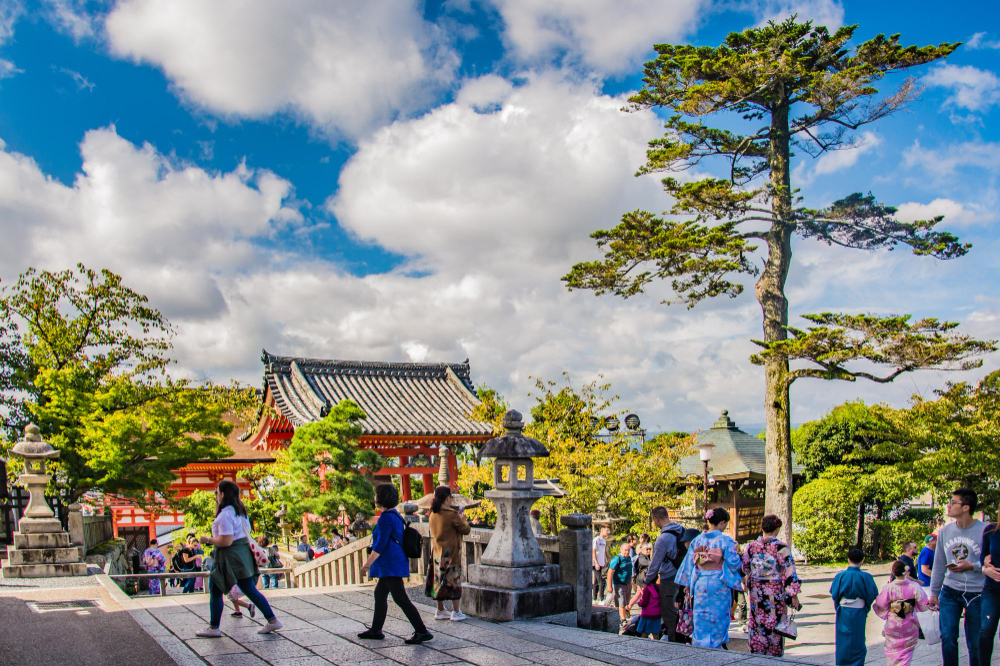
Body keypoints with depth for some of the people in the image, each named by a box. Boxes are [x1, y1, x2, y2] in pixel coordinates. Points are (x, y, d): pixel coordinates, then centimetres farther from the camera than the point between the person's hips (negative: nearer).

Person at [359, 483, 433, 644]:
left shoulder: (386, 518, -17)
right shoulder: (396, 515, 13)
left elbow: (380, 545, -21)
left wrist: (367, 564, -17)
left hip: (390, 565, -11)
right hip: (391, 565, 11)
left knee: (401, 599, -8)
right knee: (379, 595, 18)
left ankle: (422, 632, -8)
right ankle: (375, 630, 28)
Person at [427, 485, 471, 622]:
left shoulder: (433, 514, 4)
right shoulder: (452, 515, -18)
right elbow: (466, 530, -13)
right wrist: (462, 519, 8)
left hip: (437, 553, 7)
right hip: (451, 553, -7)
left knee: (439, 581, 13)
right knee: (454, 581, 2)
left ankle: (440, 611, 21)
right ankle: (456, 613, 7)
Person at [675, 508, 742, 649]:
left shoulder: (697, 539, 4)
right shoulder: (725, 540, -10)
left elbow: (689, 562, 7)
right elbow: (734, 563, -11)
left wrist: (688, 584, 15)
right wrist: (736, 552, 11)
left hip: (700, 584, 4)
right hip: (719, 584, -4)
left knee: (700, 618, 12)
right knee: (718, 619, 7)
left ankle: (697, 644, 14)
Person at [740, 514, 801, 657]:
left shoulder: (751, 546, 0)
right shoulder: (781, 547, -11)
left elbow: (744, 569, 10)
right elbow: (789, 572, -12)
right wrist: (793, 594, -8)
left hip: (756, 594, 3)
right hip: (776, 594, -3)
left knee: (757, 626, 11)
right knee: (775, 627, 7)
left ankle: (756, 652, 13)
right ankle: (774, 656, 12)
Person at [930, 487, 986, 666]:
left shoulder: (985, 530, -11)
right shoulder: (945, 531, 3)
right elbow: (939, 564, 11)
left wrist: (971, 566, -20)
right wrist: (934, 592, 13)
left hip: (976, 594, -3)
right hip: (950, 592, 3)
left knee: (975, 643, 6)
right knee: (947, 638, -3)